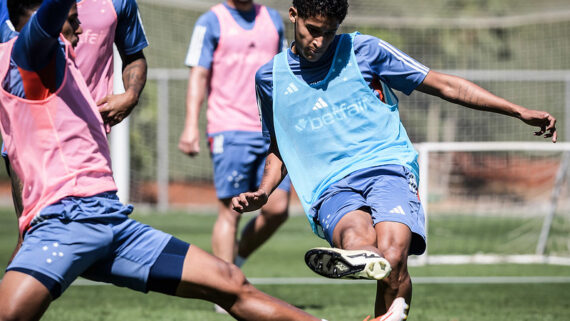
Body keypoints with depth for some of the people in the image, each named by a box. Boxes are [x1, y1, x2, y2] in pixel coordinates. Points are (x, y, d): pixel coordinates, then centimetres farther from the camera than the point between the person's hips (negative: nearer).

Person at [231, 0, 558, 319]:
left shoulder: (363, 50, 7)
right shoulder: (271, 77, 15)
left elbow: (444, 85, 9)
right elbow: (280, 148, 30)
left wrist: (520, 112, 3)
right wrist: (263, 193, 9)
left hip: (388, 166, -2)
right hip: (330, 188, 2)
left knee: (392, 257, -33)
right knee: (358, 244, -37)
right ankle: (363, 259, -64)